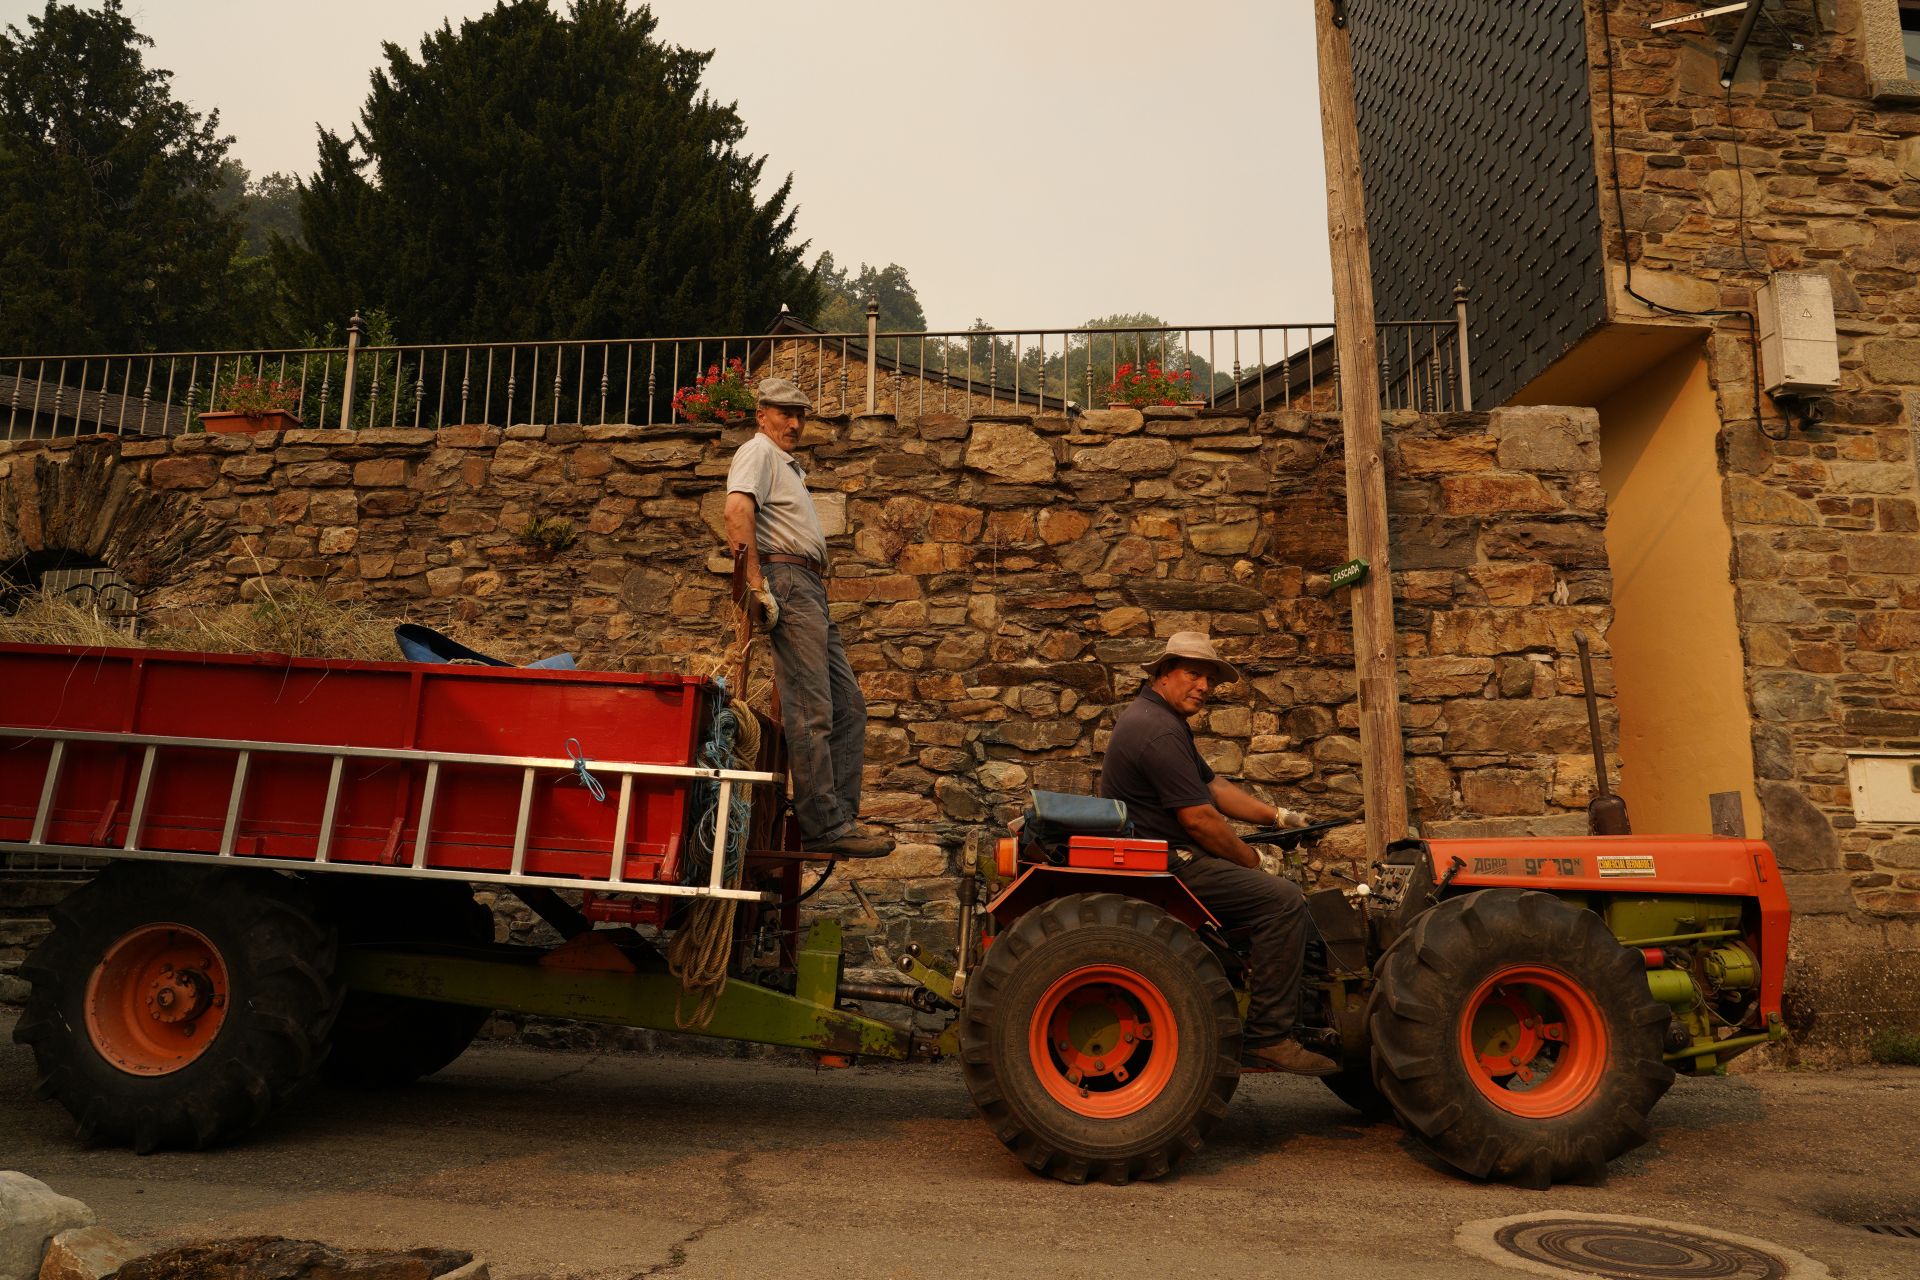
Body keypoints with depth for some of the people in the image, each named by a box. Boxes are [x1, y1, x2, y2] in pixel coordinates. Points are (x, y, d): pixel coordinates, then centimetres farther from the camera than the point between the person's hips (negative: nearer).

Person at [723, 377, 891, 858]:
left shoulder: (788, 464, 29)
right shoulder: (758, 452, -2)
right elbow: (737, 509, -21)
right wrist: (756, 583, -26)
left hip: (811, 591, 10)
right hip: (788, 580, -10)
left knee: (848, 706, 7)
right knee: (811, 712, -13)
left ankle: (840, 816, 9)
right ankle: (824, 825, -13)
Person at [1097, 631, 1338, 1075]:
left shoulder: (1157, 719, 17)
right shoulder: (1160, 730, -19)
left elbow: (1213, 786, 20)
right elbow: (1198, 818, -20)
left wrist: (1276, 814, 12)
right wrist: (1249, 859, -5)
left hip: (1163, 858, 12)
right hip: (1167, 865, -12)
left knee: (1280, 895, 20)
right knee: (1285, 901, -17)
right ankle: (1269, 1037, -12)